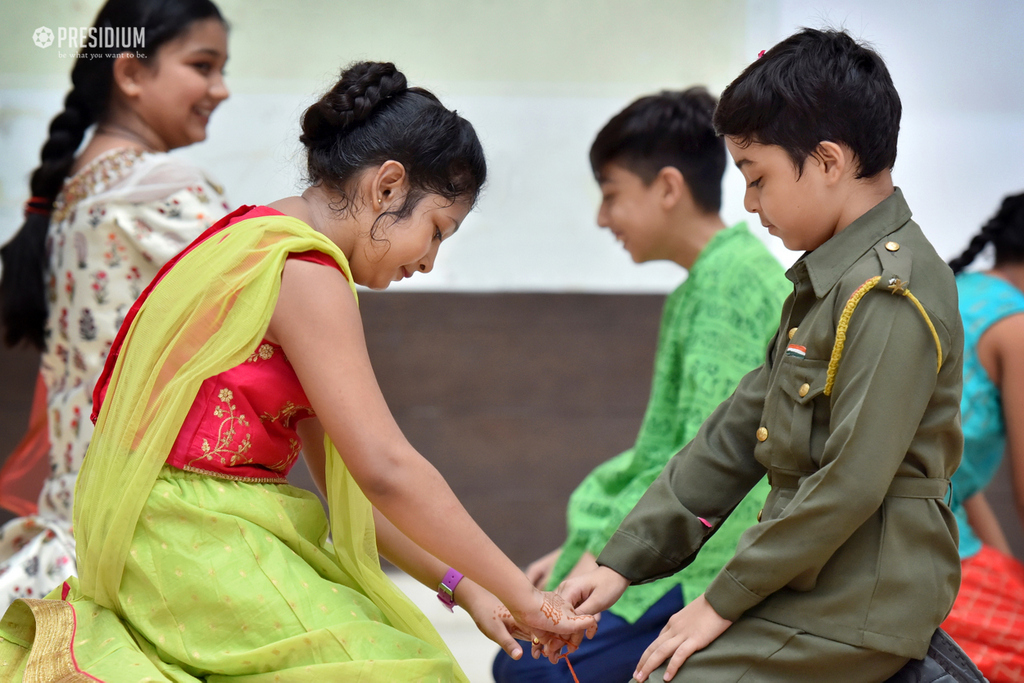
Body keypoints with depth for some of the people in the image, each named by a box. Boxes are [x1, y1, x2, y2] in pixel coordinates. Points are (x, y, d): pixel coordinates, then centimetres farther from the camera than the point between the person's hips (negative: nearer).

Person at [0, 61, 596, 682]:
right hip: (197, 553, -10)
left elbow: (344, 475, 16)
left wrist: (459, 585, 12)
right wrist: (519, 593, -13)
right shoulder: (305, 272, -14)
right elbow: (386, 471, -20)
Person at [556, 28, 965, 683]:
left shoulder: (891, 294, -18)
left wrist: (725, 599, -14)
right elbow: (739, 431, 13)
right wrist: (622, 560, 8)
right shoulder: (825, 280, 14)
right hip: (814, 585, 9)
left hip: (857, 608, -9)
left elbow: (851, 483, -23)